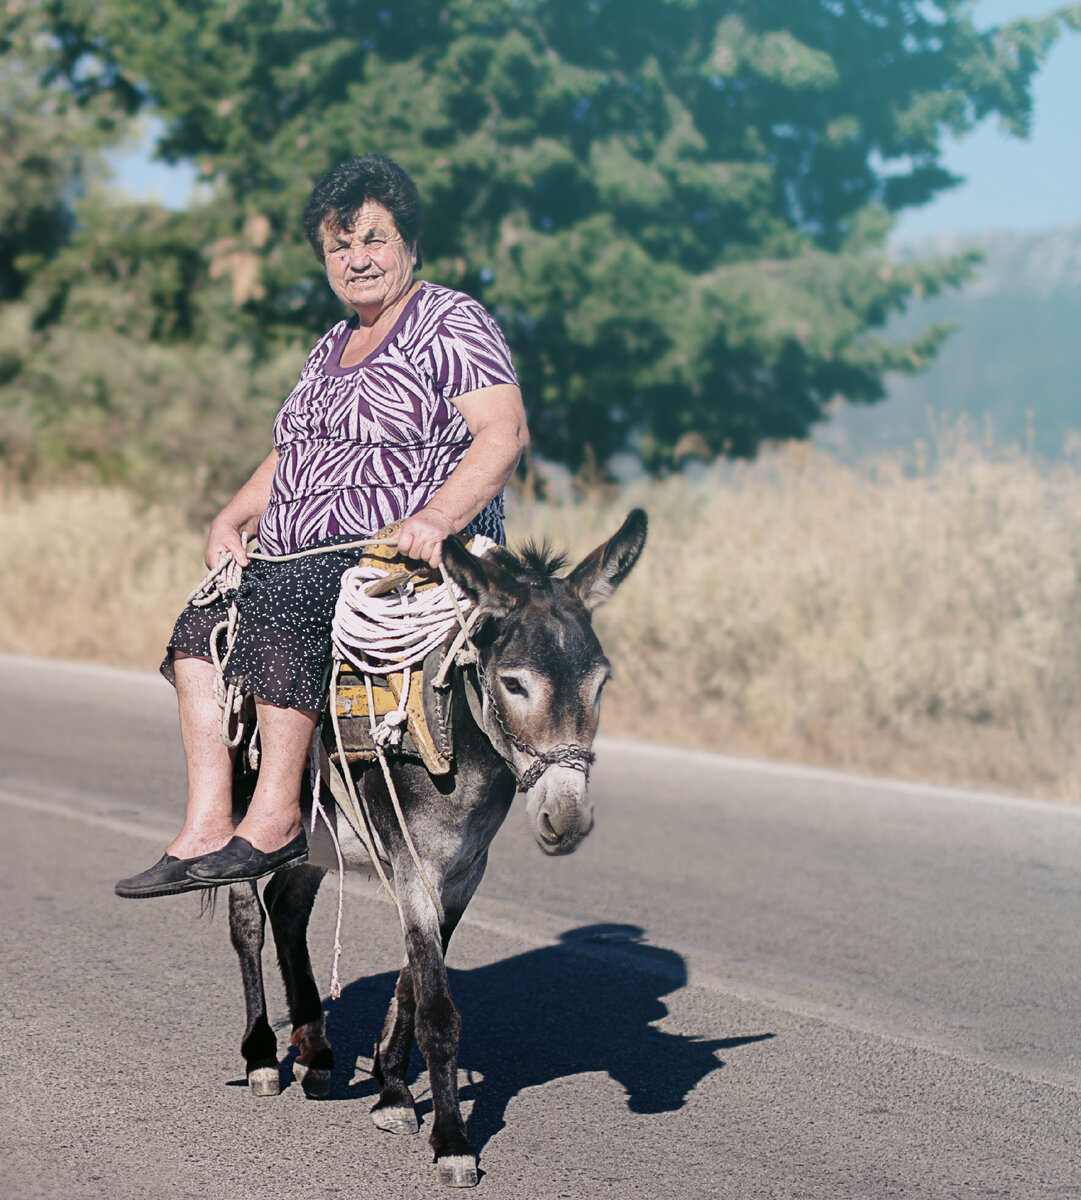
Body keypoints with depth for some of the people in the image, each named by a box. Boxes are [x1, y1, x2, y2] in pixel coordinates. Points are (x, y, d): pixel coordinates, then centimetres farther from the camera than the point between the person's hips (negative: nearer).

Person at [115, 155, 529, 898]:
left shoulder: (452, 323, -2)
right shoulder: (334, 347, 23)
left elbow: (504, 435, -13)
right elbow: (291, 454, 27)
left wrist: (437, 516, -27)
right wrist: (234, 519, 9)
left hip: (416, 556, -8)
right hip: (311, 565, 8)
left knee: (284, 601, -32)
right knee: (206, 623, -13)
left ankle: (278, 817, -29)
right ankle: (207, 828, -20)